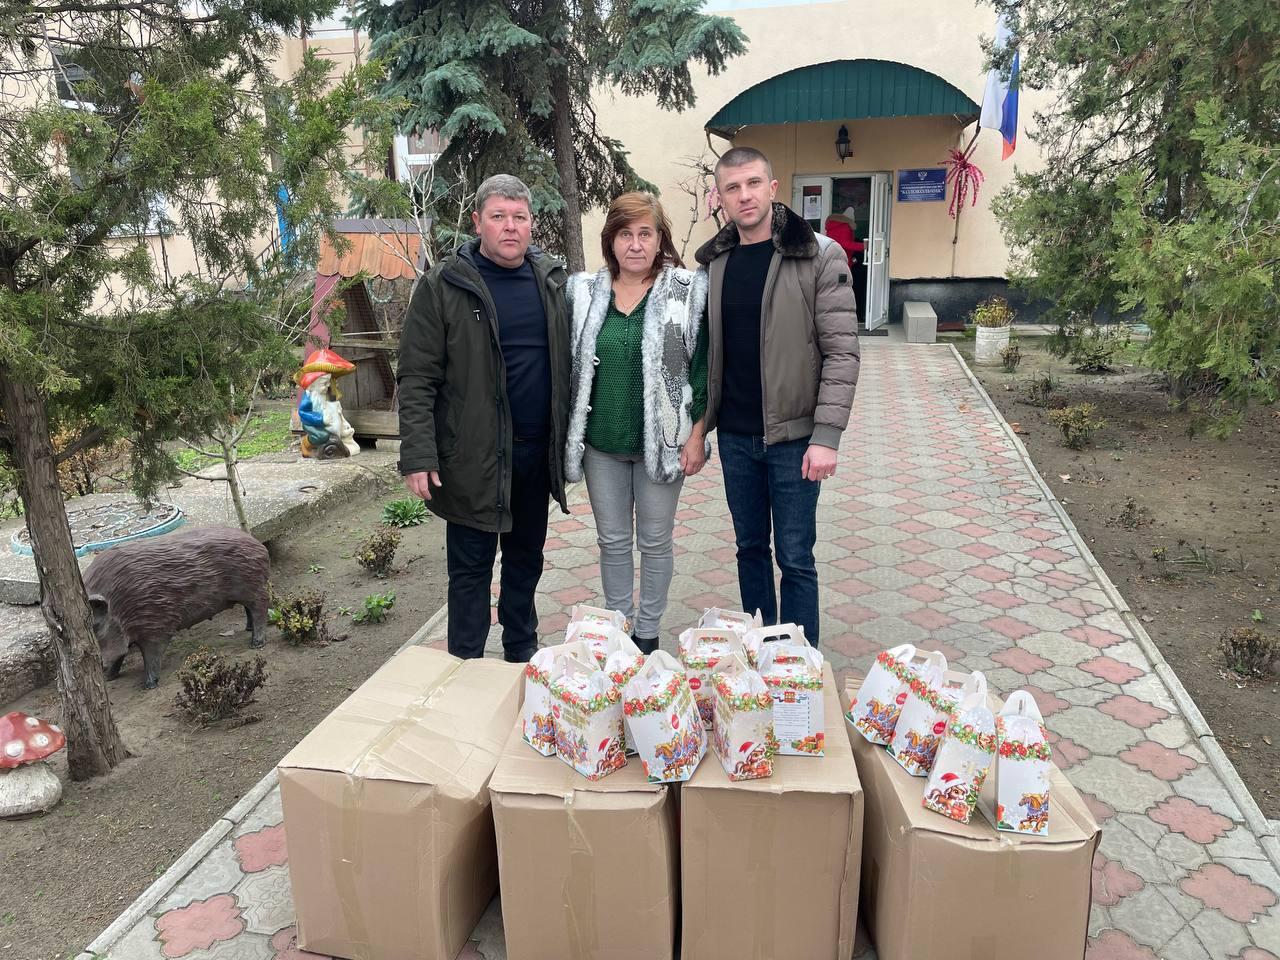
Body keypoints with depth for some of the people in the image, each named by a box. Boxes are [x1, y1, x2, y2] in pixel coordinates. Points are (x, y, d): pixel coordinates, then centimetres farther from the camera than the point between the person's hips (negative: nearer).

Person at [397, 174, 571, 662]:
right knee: (470, 569, 7)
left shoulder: (554, 279, 7)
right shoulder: (444, 285, -7)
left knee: (526, 561, 18)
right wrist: (418, 455, -16)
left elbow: (568, 361, 12)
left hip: (537, 454, 5)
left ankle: (523, 657, 36)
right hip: (473, 457, -4)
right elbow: (417, 379, -9)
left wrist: (571, 436, 7)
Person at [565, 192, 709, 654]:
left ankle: (647, 634, 26)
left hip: (661, 440, -2)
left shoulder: (688, 291, -5)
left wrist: (697, 434, -8)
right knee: (612, 541, 13)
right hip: (601, 442, 3)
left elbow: (703, 367, -4)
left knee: (655, 541, 10)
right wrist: (568, 435, 7)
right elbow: (569, 365, 9)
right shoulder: (584, 292, 3)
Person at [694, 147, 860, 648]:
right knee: (750, 548, 16)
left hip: (792, 435, -4)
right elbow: (705, 351, 10)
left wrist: (826, 436, -17)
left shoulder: (820, 256, -8)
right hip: (734, 435, 4)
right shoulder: (712, 261, 6)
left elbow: (842, 352, -11)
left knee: (795, 558, 3)